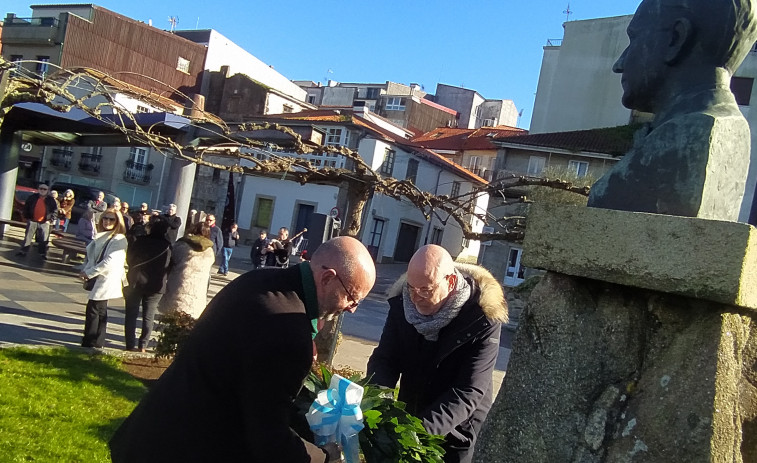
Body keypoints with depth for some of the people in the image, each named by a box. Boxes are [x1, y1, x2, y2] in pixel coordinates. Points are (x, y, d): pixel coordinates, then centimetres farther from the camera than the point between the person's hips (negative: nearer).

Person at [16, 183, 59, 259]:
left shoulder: (51, 200, 1)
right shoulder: (32, 197, 2)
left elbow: (55, 210, 5)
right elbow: (26, 207, 10)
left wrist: (51, 219, -4)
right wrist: (27, 217, 5)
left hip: (45, 222, -1)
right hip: (32, 221, 1)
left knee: (44, 239, -1)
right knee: (28, 237, 5)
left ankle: (43, 253, 6)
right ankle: (23, 251, 12)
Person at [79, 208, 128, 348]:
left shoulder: (119, 239, -13)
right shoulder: (101, 236, 13)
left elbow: (109, 261, -21)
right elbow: (90, 255, 16)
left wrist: (89, 273, -16)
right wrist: (85, 270, -1)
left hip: (107, 281, -8)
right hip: (98, 279, 8)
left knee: (93, 310, -6)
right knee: (100, 311, 14)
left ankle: (90, 343, 3)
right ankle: (97, 342, 23)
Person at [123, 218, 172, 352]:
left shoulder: (138, 241, -10)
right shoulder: (167, 246, -7)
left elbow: (129, 259, 2)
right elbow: (169, 267, 0)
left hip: (135, 282, -1)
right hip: (155, 285, 1)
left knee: (131, 314, 10)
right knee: (148, 317, 12)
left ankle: (130, 344, 8)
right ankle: (142, 345, 10)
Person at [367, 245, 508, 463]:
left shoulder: (482, 319, -25)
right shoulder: (402, 302, -13)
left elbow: (468, 392, -28)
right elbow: (384, 360, -9)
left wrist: (423, 429, -40)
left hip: (455, 435, -3)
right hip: (408, 418, 4)